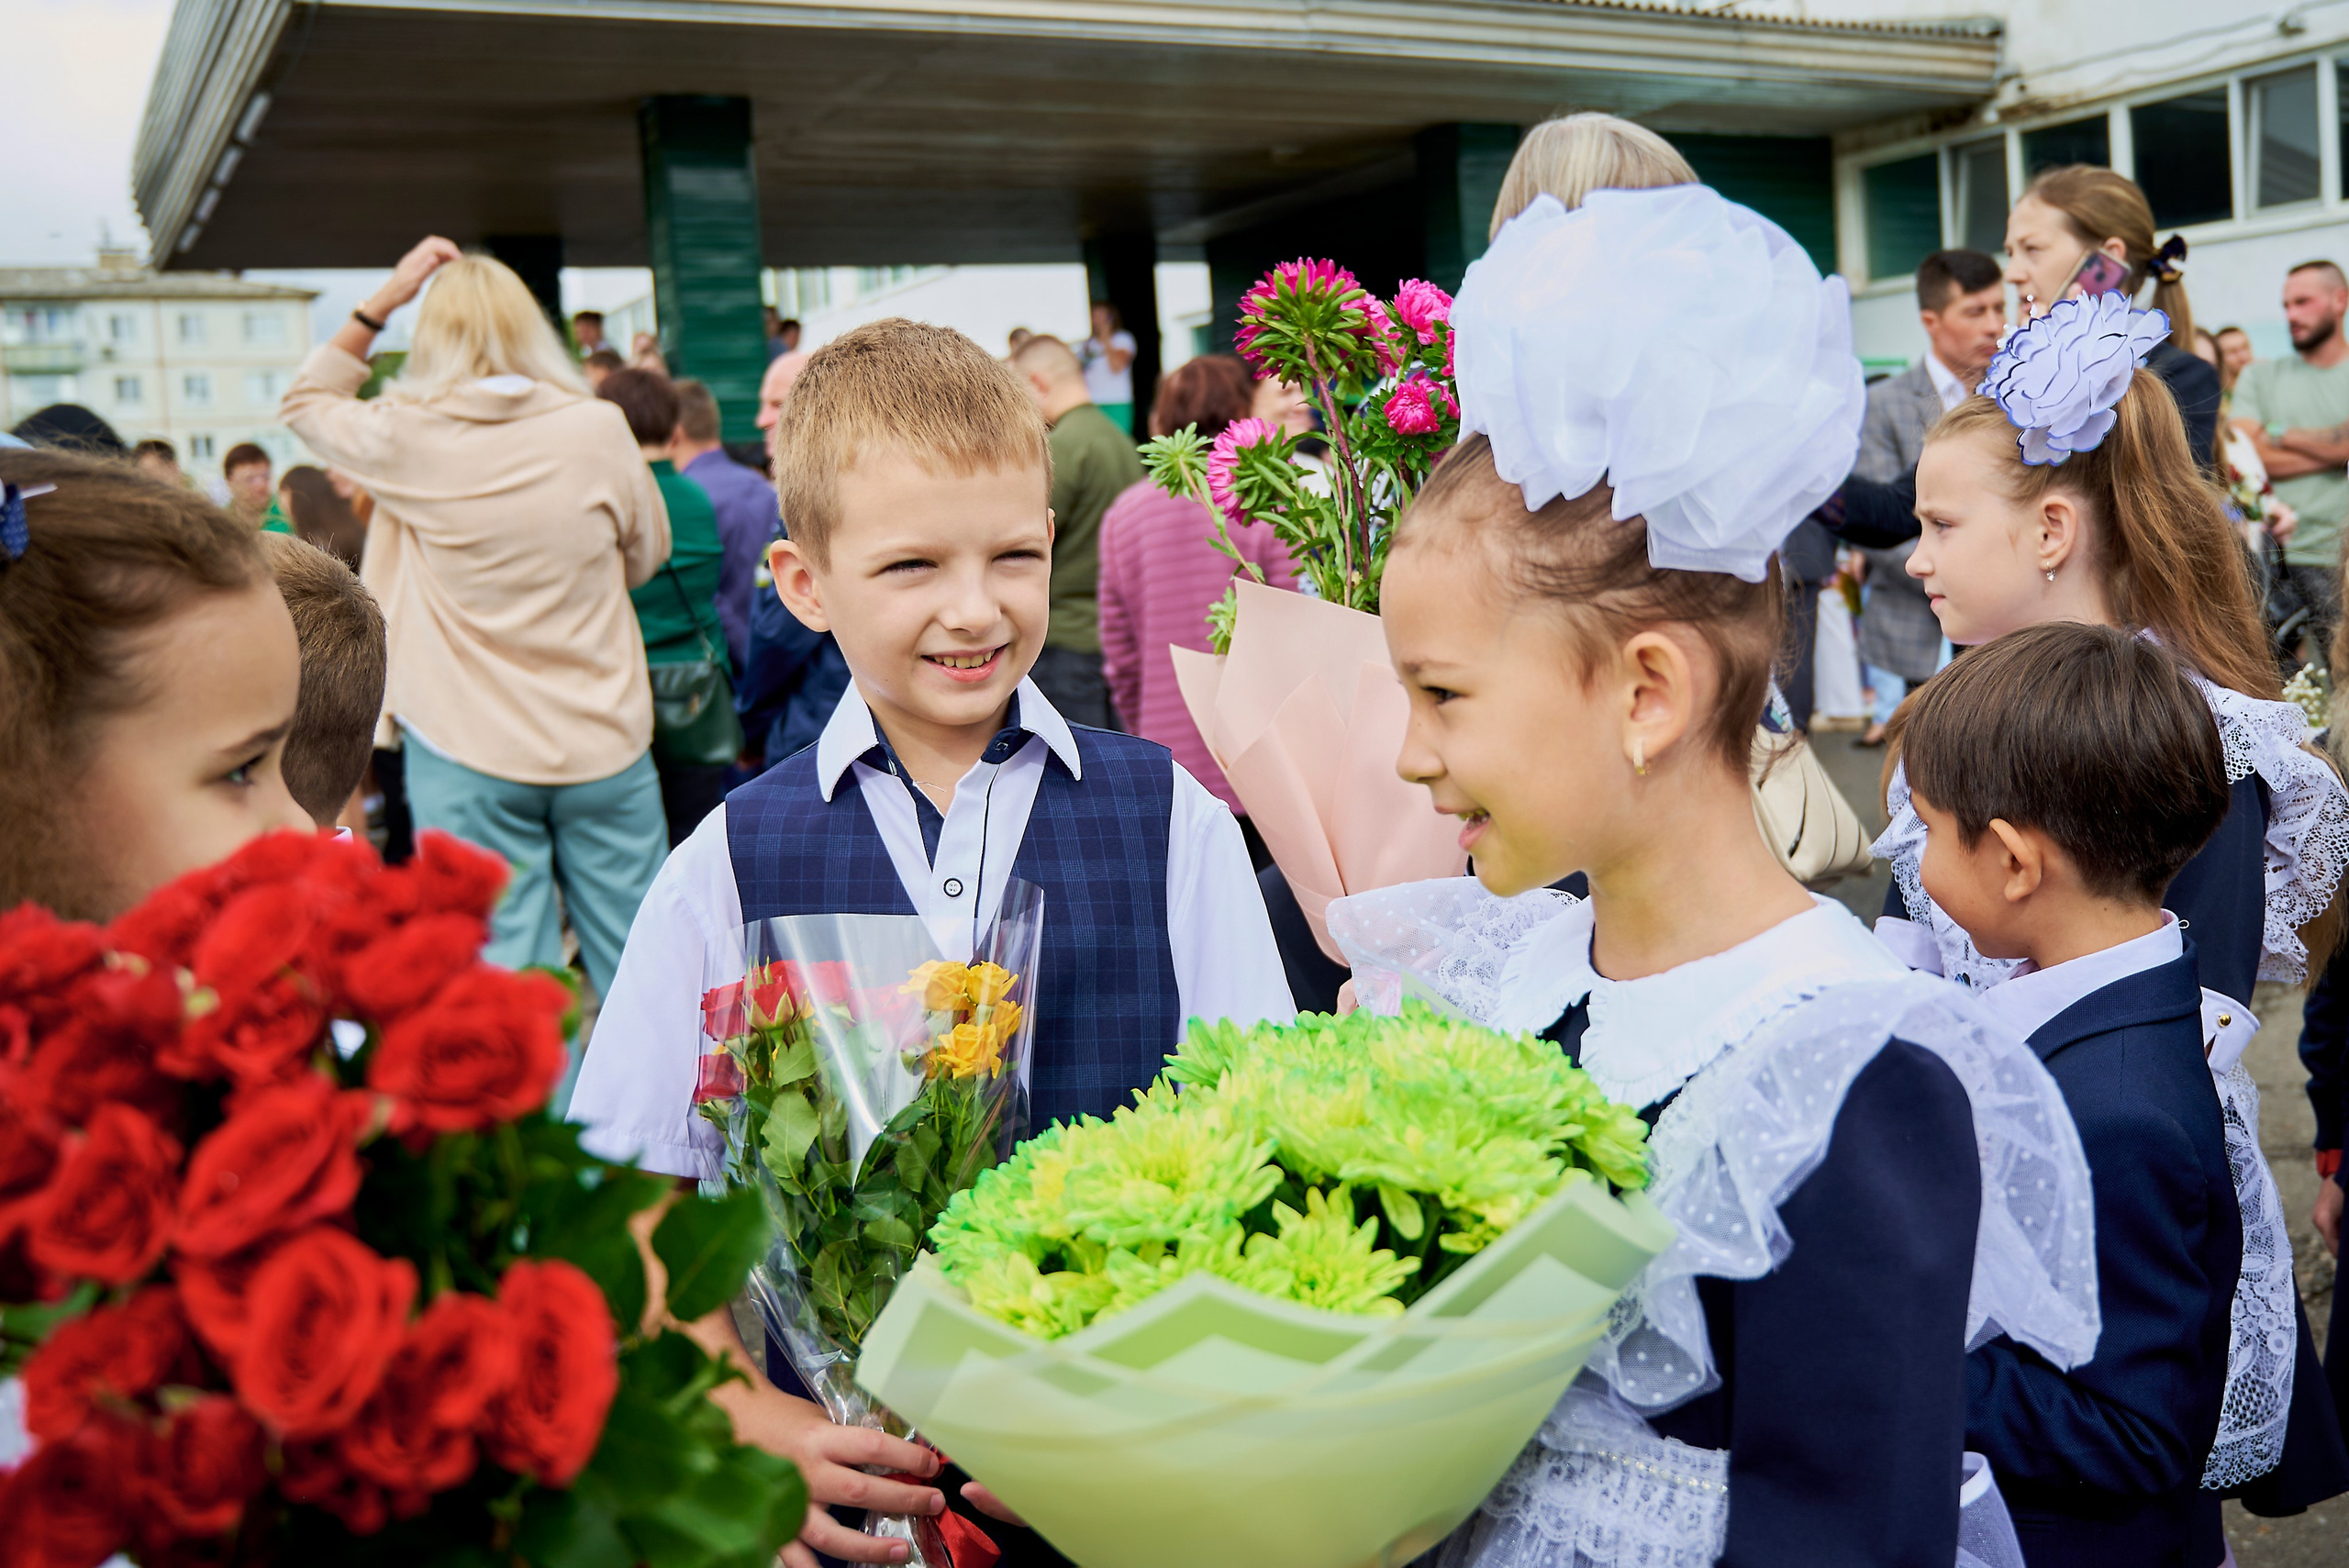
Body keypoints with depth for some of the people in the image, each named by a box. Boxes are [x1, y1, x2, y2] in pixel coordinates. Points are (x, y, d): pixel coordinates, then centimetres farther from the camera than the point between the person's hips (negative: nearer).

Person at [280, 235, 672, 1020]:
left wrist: (384, 299, 12)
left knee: (506, 965, 4)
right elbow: (646, 555, 10)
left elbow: (306, 401, 15)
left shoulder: (406, 438, -7)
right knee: (637, 969, 11)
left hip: (467, 755, -1)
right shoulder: (600, 430, -6)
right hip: (605, 746, 1)